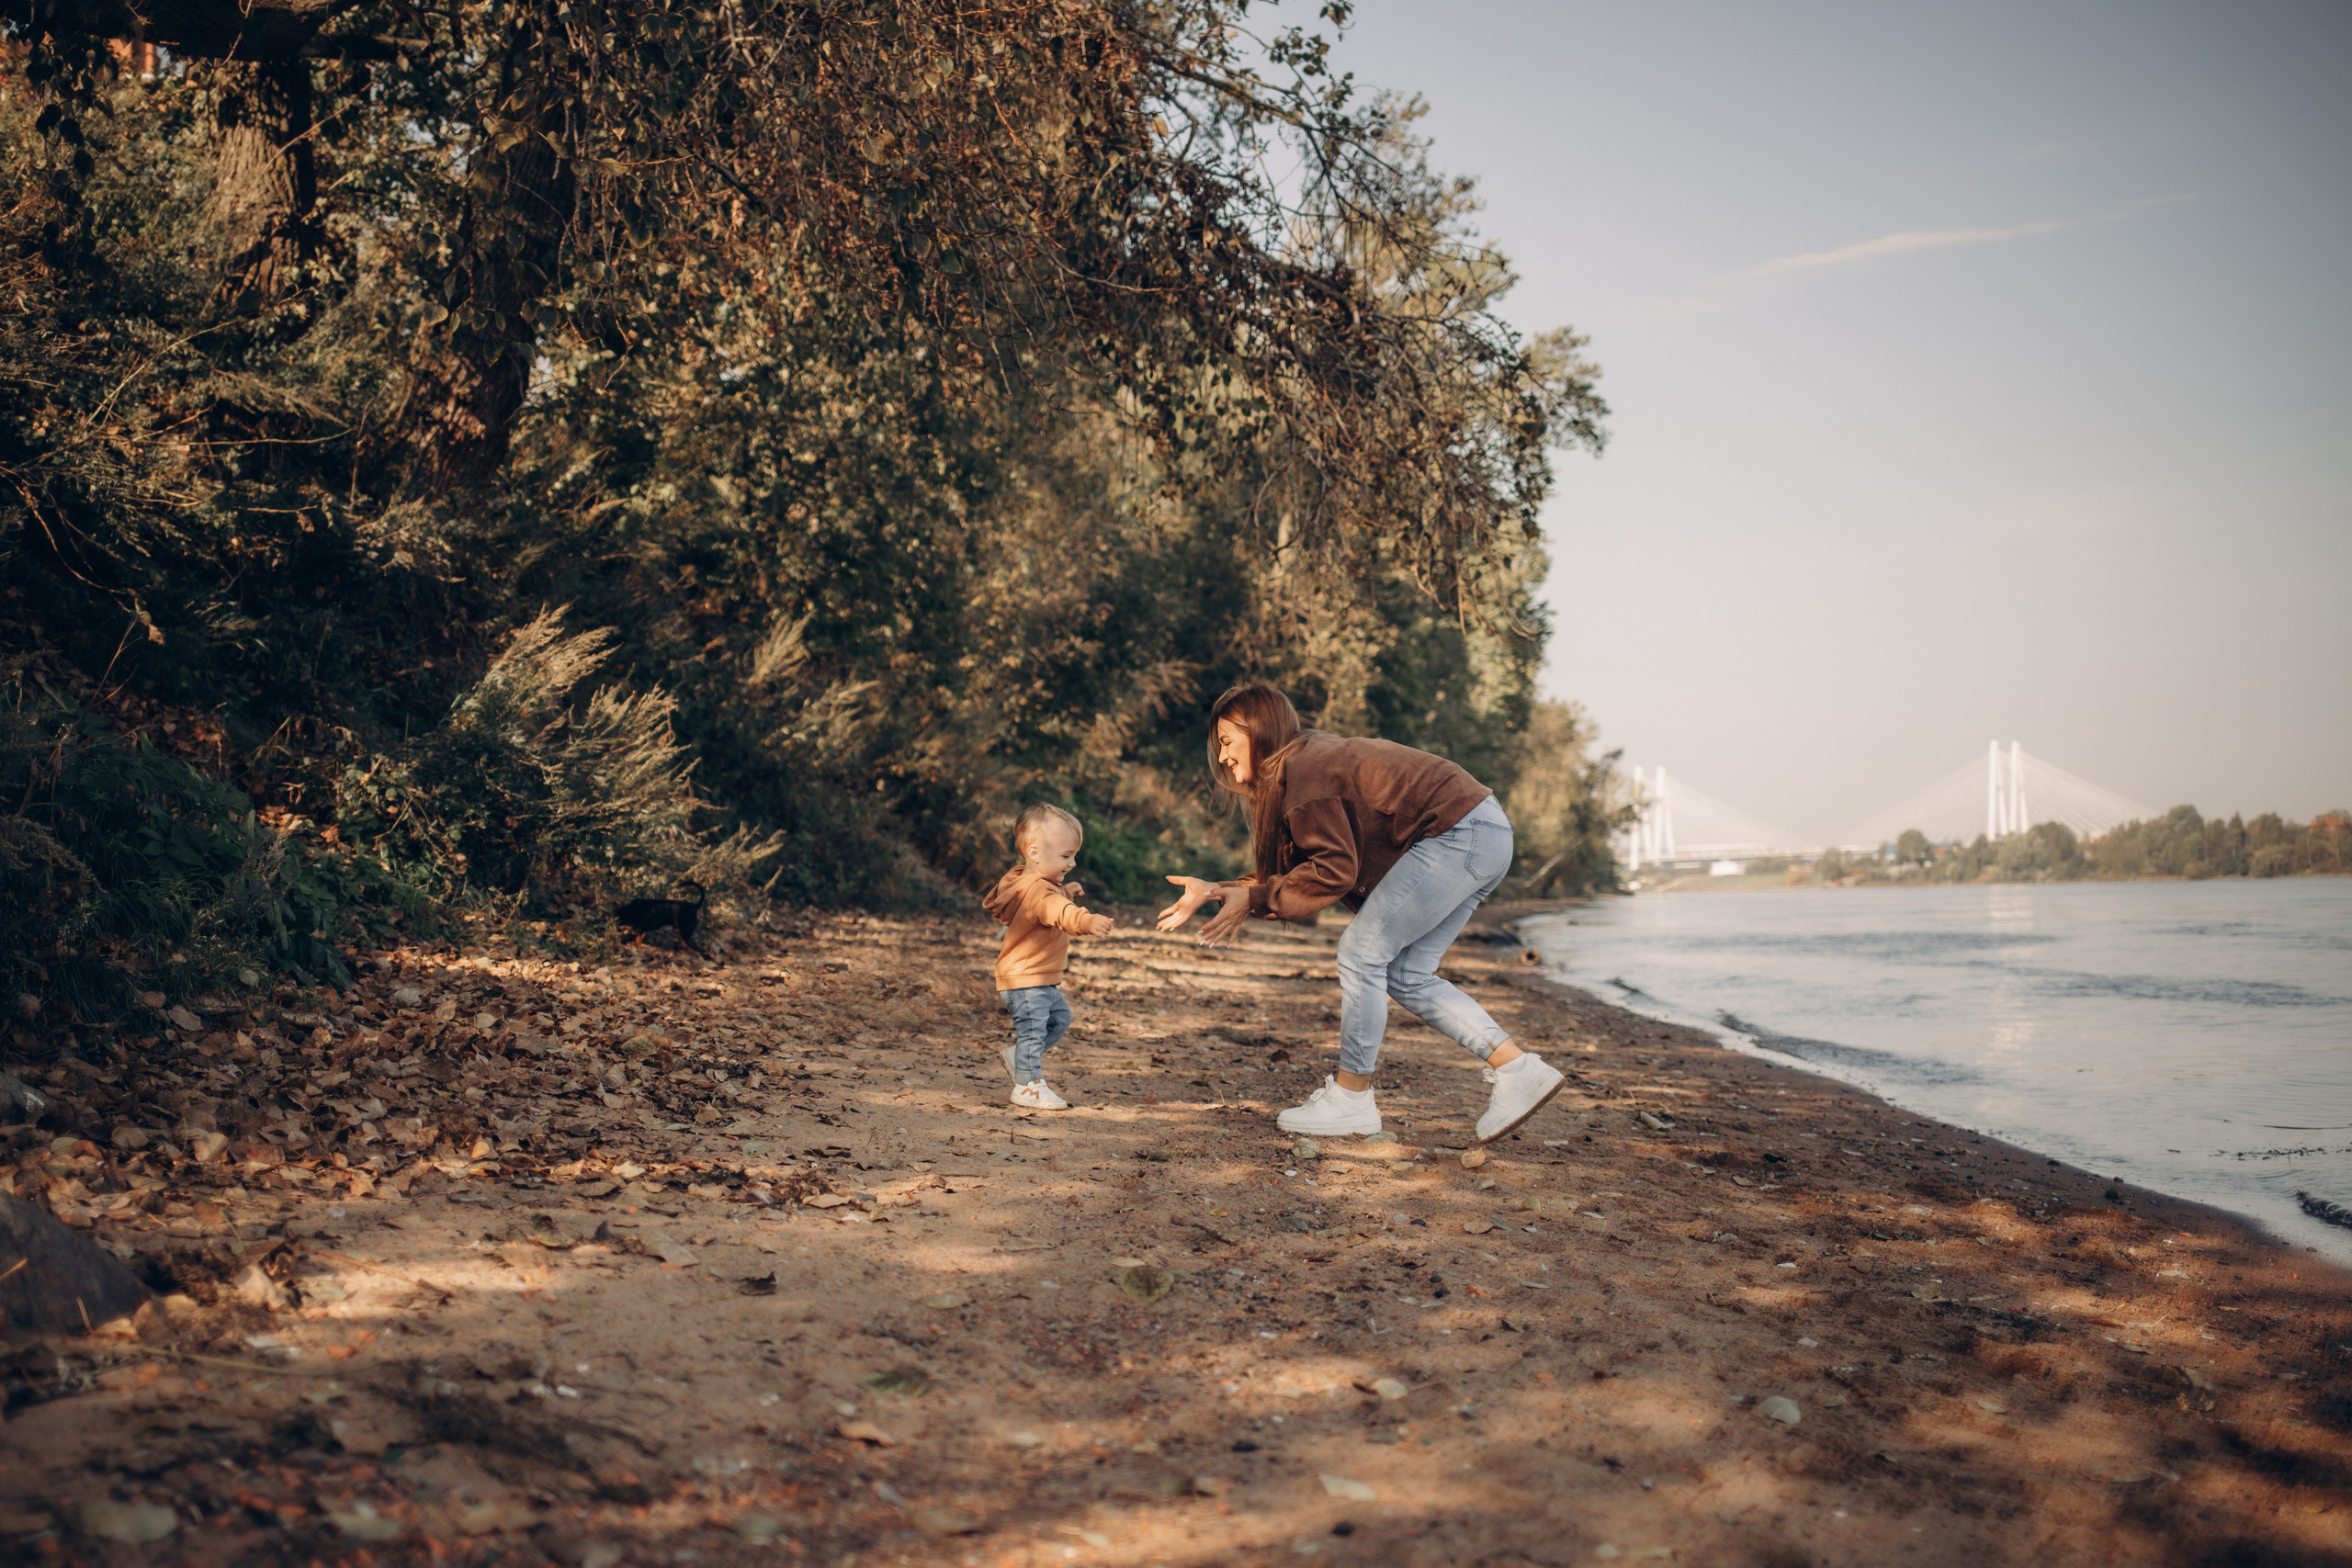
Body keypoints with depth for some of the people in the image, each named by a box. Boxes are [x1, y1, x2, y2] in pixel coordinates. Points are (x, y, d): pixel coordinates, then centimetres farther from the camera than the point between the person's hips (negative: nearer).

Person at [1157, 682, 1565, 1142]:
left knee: (1362, 952, -6)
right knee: (1406, 975, 11)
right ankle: (1519, 1072, 9)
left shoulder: (1303, 772, -12)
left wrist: (1253, 899, -11)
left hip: (1457, 835, -11)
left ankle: (1351, 1099, 3)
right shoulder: (1319, 757, 18)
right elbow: (1296, 871, 14)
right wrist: (1216, 892, 8)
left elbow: (1333, 871, -18)